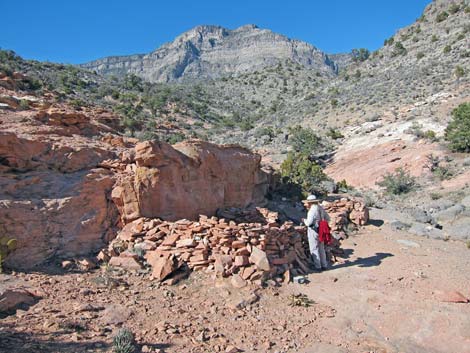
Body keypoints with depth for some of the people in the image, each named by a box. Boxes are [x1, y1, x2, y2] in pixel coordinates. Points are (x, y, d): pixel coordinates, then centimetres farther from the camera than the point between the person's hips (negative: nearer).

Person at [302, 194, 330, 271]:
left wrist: (304, 220, -3)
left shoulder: (312, 211, -20)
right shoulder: (321, 208, 4)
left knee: (314, 249, 4)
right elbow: (327, 218, 12)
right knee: (321, 248, 18)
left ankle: (318, 266, 9)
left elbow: (309, 223, -23)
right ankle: (324, 265, 27)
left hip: (313, 231, -8)